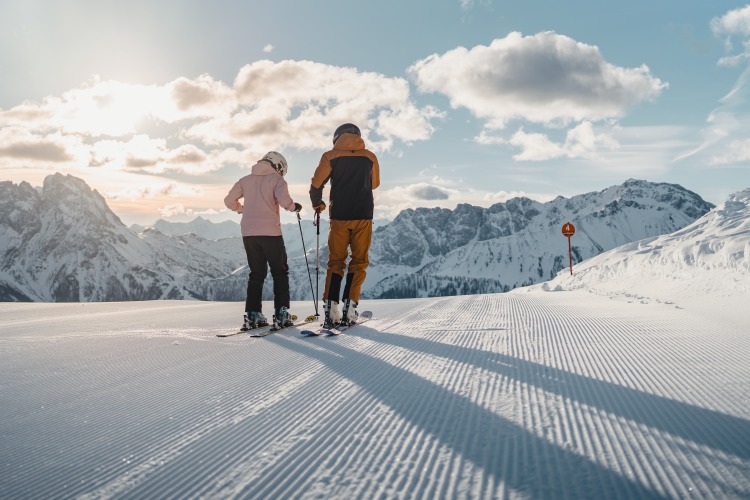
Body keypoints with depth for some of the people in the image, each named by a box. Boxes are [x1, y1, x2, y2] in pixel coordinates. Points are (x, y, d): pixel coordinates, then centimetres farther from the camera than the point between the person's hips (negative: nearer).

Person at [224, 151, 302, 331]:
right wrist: (294, 207, 4)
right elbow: (284, 200, -17)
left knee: (256, 274, 14)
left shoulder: (246, 180, 14)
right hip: (270, 232, -4)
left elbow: (229, 201, 13)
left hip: (248, 233, 4)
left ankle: (252, 315, 9)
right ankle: (281, 314, 1)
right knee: (280, 273, 8)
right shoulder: (277, 180, 0)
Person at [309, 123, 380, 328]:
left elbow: (316, 184, -3)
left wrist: (317, 204, 16)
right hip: (363, 215, 0)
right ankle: (349, 307, -3)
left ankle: (330, 308, 0)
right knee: (358, 262, 6)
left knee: (335, 262, 8)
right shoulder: (370, 157, 6)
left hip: (339, 216, 0)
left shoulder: (330, 156, 1)